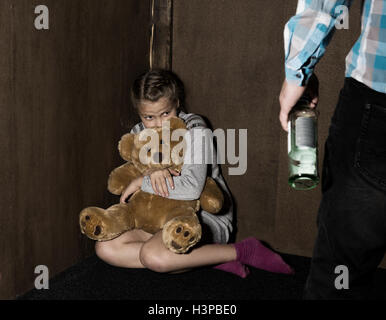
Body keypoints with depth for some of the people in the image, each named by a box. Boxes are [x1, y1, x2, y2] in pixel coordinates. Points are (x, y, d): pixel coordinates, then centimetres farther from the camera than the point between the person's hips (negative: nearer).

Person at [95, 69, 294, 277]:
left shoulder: (194, 129, -15)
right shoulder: (139, 133, 5)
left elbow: (191, 188, -28)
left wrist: (142, 182, -18)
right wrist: (153, 170, -23)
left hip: (207, 216, -8)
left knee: (153, 255, -35)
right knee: (105, 248, -12)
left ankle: (241, 251, -15)